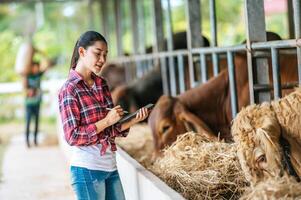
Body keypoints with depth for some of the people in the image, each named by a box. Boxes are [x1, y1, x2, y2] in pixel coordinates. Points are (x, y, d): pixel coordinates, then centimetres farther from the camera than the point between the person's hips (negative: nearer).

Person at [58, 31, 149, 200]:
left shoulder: (101, 84, 10)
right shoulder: (69, 90, -10)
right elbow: (73, 136, -14)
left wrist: (133, 120, -3)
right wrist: (106, 121, -16)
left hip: (111, 166, 7)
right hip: (87, 169, -7)